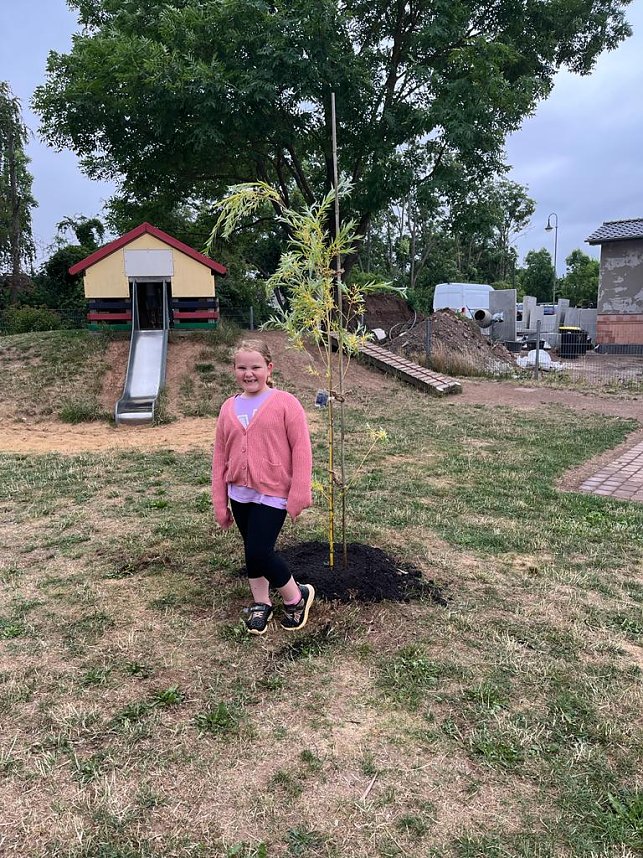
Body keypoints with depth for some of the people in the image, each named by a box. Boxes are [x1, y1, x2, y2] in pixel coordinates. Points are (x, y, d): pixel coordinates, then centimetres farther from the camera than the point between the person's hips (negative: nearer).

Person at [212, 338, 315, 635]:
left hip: (273, 494, -5)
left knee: (259, 552, -9)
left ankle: (296, 597, 16)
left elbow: (301, 451, -11)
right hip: (240, 494, 6)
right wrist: (220, 503, 7)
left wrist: (298, 496, -14)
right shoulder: (229, 408, 4)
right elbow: (220, 457, 7)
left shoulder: (285, 403, -10)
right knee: (252, 551, 16)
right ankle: (261, 604, 37)